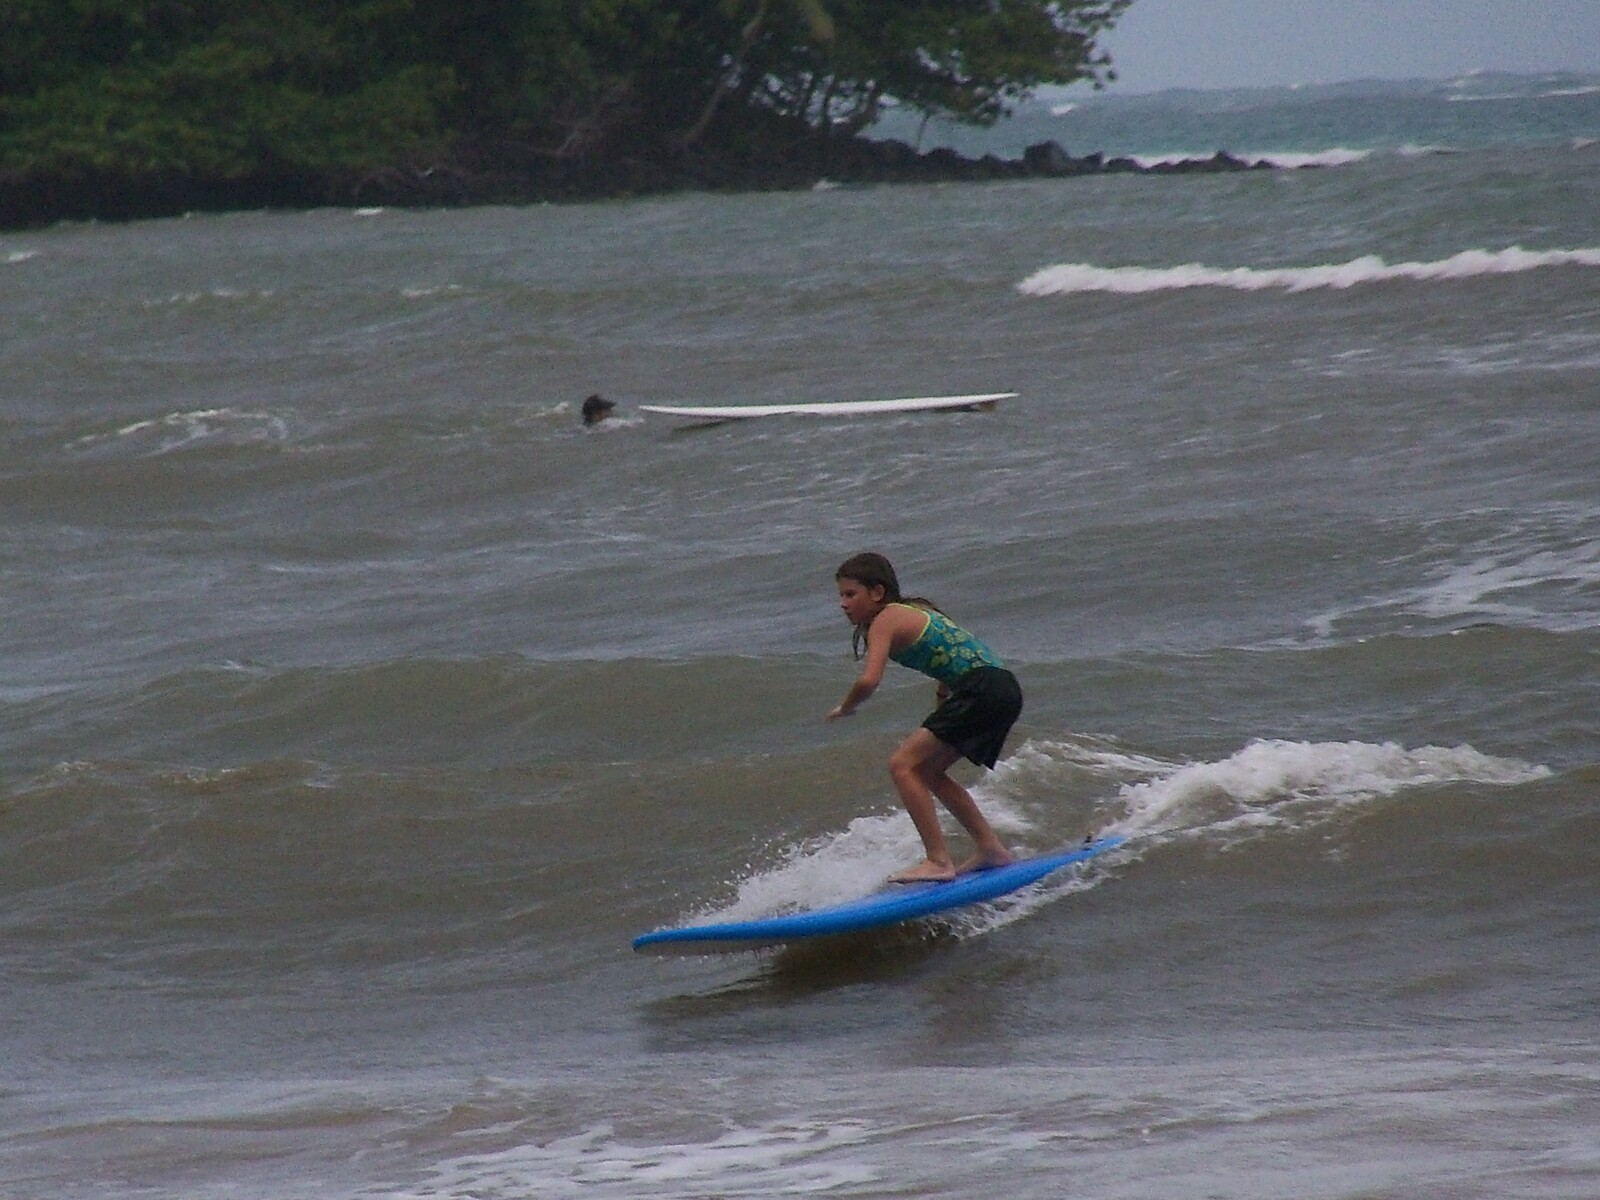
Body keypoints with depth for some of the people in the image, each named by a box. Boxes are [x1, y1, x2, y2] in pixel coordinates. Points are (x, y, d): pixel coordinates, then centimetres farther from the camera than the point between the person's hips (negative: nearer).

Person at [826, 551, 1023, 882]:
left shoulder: (884, 621, -5)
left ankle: (938, 861, -15)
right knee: (928, 772, 21)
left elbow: (869, 681, -19)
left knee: (903, 765, -11)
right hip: (1003, 690, 10)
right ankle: (992, 849, 26)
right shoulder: (913, 612, 23)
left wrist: (845, 708, 0)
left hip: (982, 691, -10)